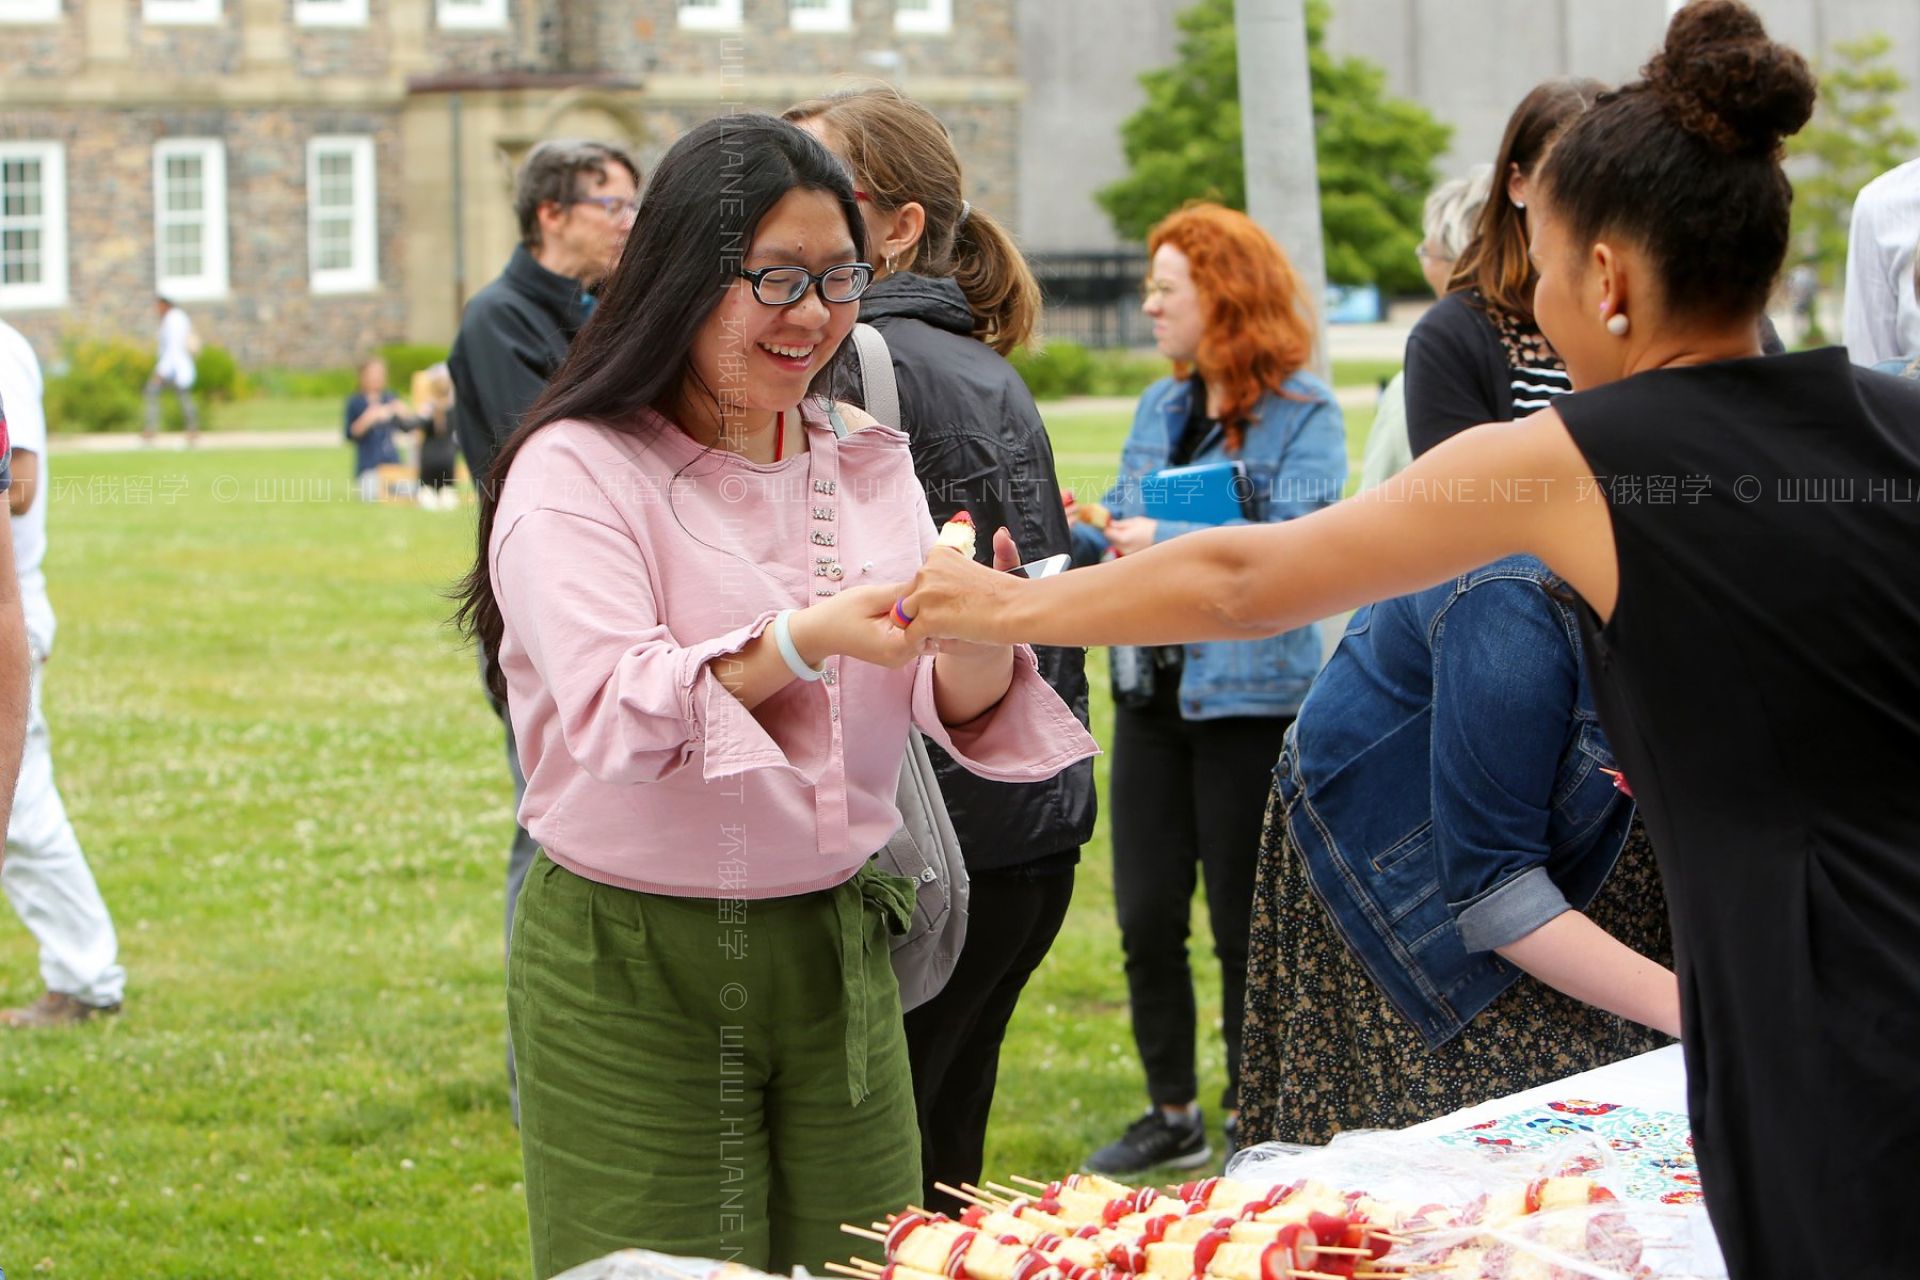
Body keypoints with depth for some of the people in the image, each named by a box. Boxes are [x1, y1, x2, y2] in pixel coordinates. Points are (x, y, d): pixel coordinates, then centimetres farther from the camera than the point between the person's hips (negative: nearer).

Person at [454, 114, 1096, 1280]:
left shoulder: (868, 462, 10)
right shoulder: (578, 469, -7)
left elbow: (958, 713, 2)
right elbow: (610, 715, -21)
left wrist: (973, 642, -22)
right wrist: (801, 645, -34)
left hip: (836, 951, 5)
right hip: (633, 972, -5)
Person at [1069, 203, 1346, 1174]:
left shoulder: (1303, 413, -9)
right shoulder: (1160, 408, 13)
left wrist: (1171, 545, -24)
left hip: (1252, 696, -7)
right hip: (1153, 690, 7)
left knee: (1244, 923, 2)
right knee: (1146, 918, 8)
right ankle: (1172, 1112, 22)